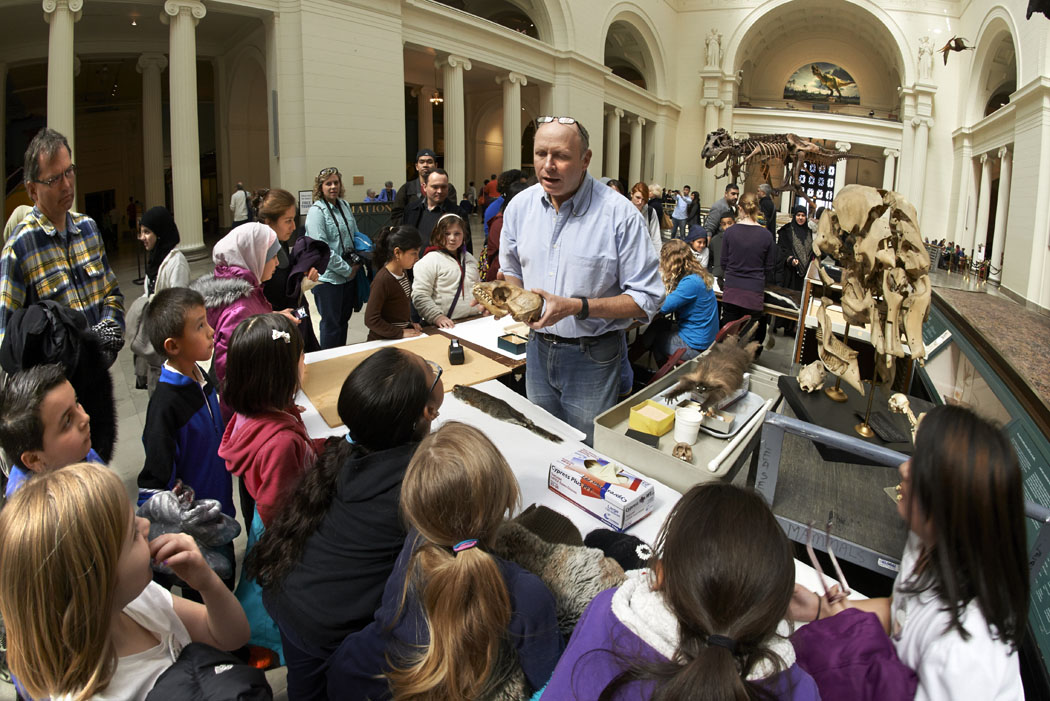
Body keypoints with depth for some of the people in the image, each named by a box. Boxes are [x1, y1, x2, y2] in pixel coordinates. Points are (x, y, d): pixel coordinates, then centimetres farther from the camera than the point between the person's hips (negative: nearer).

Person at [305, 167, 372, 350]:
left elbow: (355, 234, 20)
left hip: (349, 275, 7)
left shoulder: (345, 205, 10)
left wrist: (358, 261, 2)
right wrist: (347, 269, -14)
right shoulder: (317, 211, -11)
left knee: (344, 319, 16)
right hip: (328, 277, -7)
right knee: (331, 323, 2)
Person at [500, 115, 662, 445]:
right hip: (538, 347, 5)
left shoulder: (619, 213, -16)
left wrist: (576, 307, -25)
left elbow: (646, 300, -17)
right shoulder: (519, 206, 0)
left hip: (592, 358, -4)